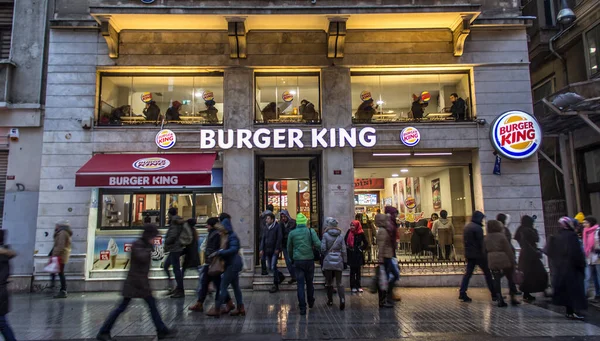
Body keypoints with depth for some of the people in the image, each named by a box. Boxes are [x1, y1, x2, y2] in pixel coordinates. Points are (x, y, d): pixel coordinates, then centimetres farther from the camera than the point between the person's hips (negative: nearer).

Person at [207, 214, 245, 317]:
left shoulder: (232, 237, -18)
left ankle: (217, 309, -1)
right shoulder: (229, 236, 11)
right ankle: (240, 308, 21)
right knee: (235, 286, 14)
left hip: (233, 264, -10)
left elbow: (233, 249, -30)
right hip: (233, 264, 10)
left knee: (223, 286, -6)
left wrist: (218, 253, -29)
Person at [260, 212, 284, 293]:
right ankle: (281, 276, 35)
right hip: (267, 250, 7)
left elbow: (279, 238, -12)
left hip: (274, 251, -7)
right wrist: (261, 249, 3)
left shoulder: (277, 227, -8)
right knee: (270, 267, 11)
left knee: (273, 267, -9)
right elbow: (263, 239, 12)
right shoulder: (266, 228, 11)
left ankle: (275, 285, 1)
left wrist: (277, 249, -15)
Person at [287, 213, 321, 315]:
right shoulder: (311, 231, -4)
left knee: (300, 284, 2)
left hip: (298, 261, 0)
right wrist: (312, 245, 6)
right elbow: (318, 244, -15)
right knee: (309, 282, 17)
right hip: (309, 260, 0)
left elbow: (289, 248, 9)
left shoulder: (292, 233, 1)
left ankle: (302, 308, -1)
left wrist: (292, 258, 24)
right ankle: (311, 302, 33)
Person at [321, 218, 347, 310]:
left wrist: (323, 254, 10)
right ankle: (342, 298, -12)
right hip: (338, 261, 2)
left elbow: (323, 248, -10)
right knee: (339, 282, 8)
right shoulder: (340, 236, 3)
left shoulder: (326, 235, -7)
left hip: (328, 261, -2)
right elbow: (344, 250, 5)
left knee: (329, 282, 13)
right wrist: (345, 262, 11)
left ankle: (330, 300, 22)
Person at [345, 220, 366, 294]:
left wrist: (361, 248, -1)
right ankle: (353, 287, 7)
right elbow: (345, 241, 9)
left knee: (358, 271, 7)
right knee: (352, 271, 2)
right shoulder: (349, 232, -2)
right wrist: (347, 248, 1)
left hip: (358, 254, 0)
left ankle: (358, 286, 15)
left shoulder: (361, 233, -3)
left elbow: (365, 243, 8)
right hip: (351, 254, 0)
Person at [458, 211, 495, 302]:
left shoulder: (467, 227, 11)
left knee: (468, 273, 7)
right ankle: (494, 294, 11)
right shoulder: (478, 228, -15)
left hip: (469, 254, 7)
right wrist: (484, 255, -13)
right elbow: (481, 243, -16)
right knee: (487, 273, 5)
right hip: (478, 254, -7)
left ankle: (462, 293, -1)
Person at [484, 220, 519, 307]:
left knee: (496, 280, 4)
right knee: (510, 279, 12)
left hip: (492, 261, 4)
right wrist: (513, 261, -5)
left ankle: (500, 300, 1)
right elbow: (508, 250, -9)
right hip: (504, 260, -4)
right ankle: (512, 298, 14)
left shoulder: (486, 238, 7)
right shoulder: (501, 236, -9)